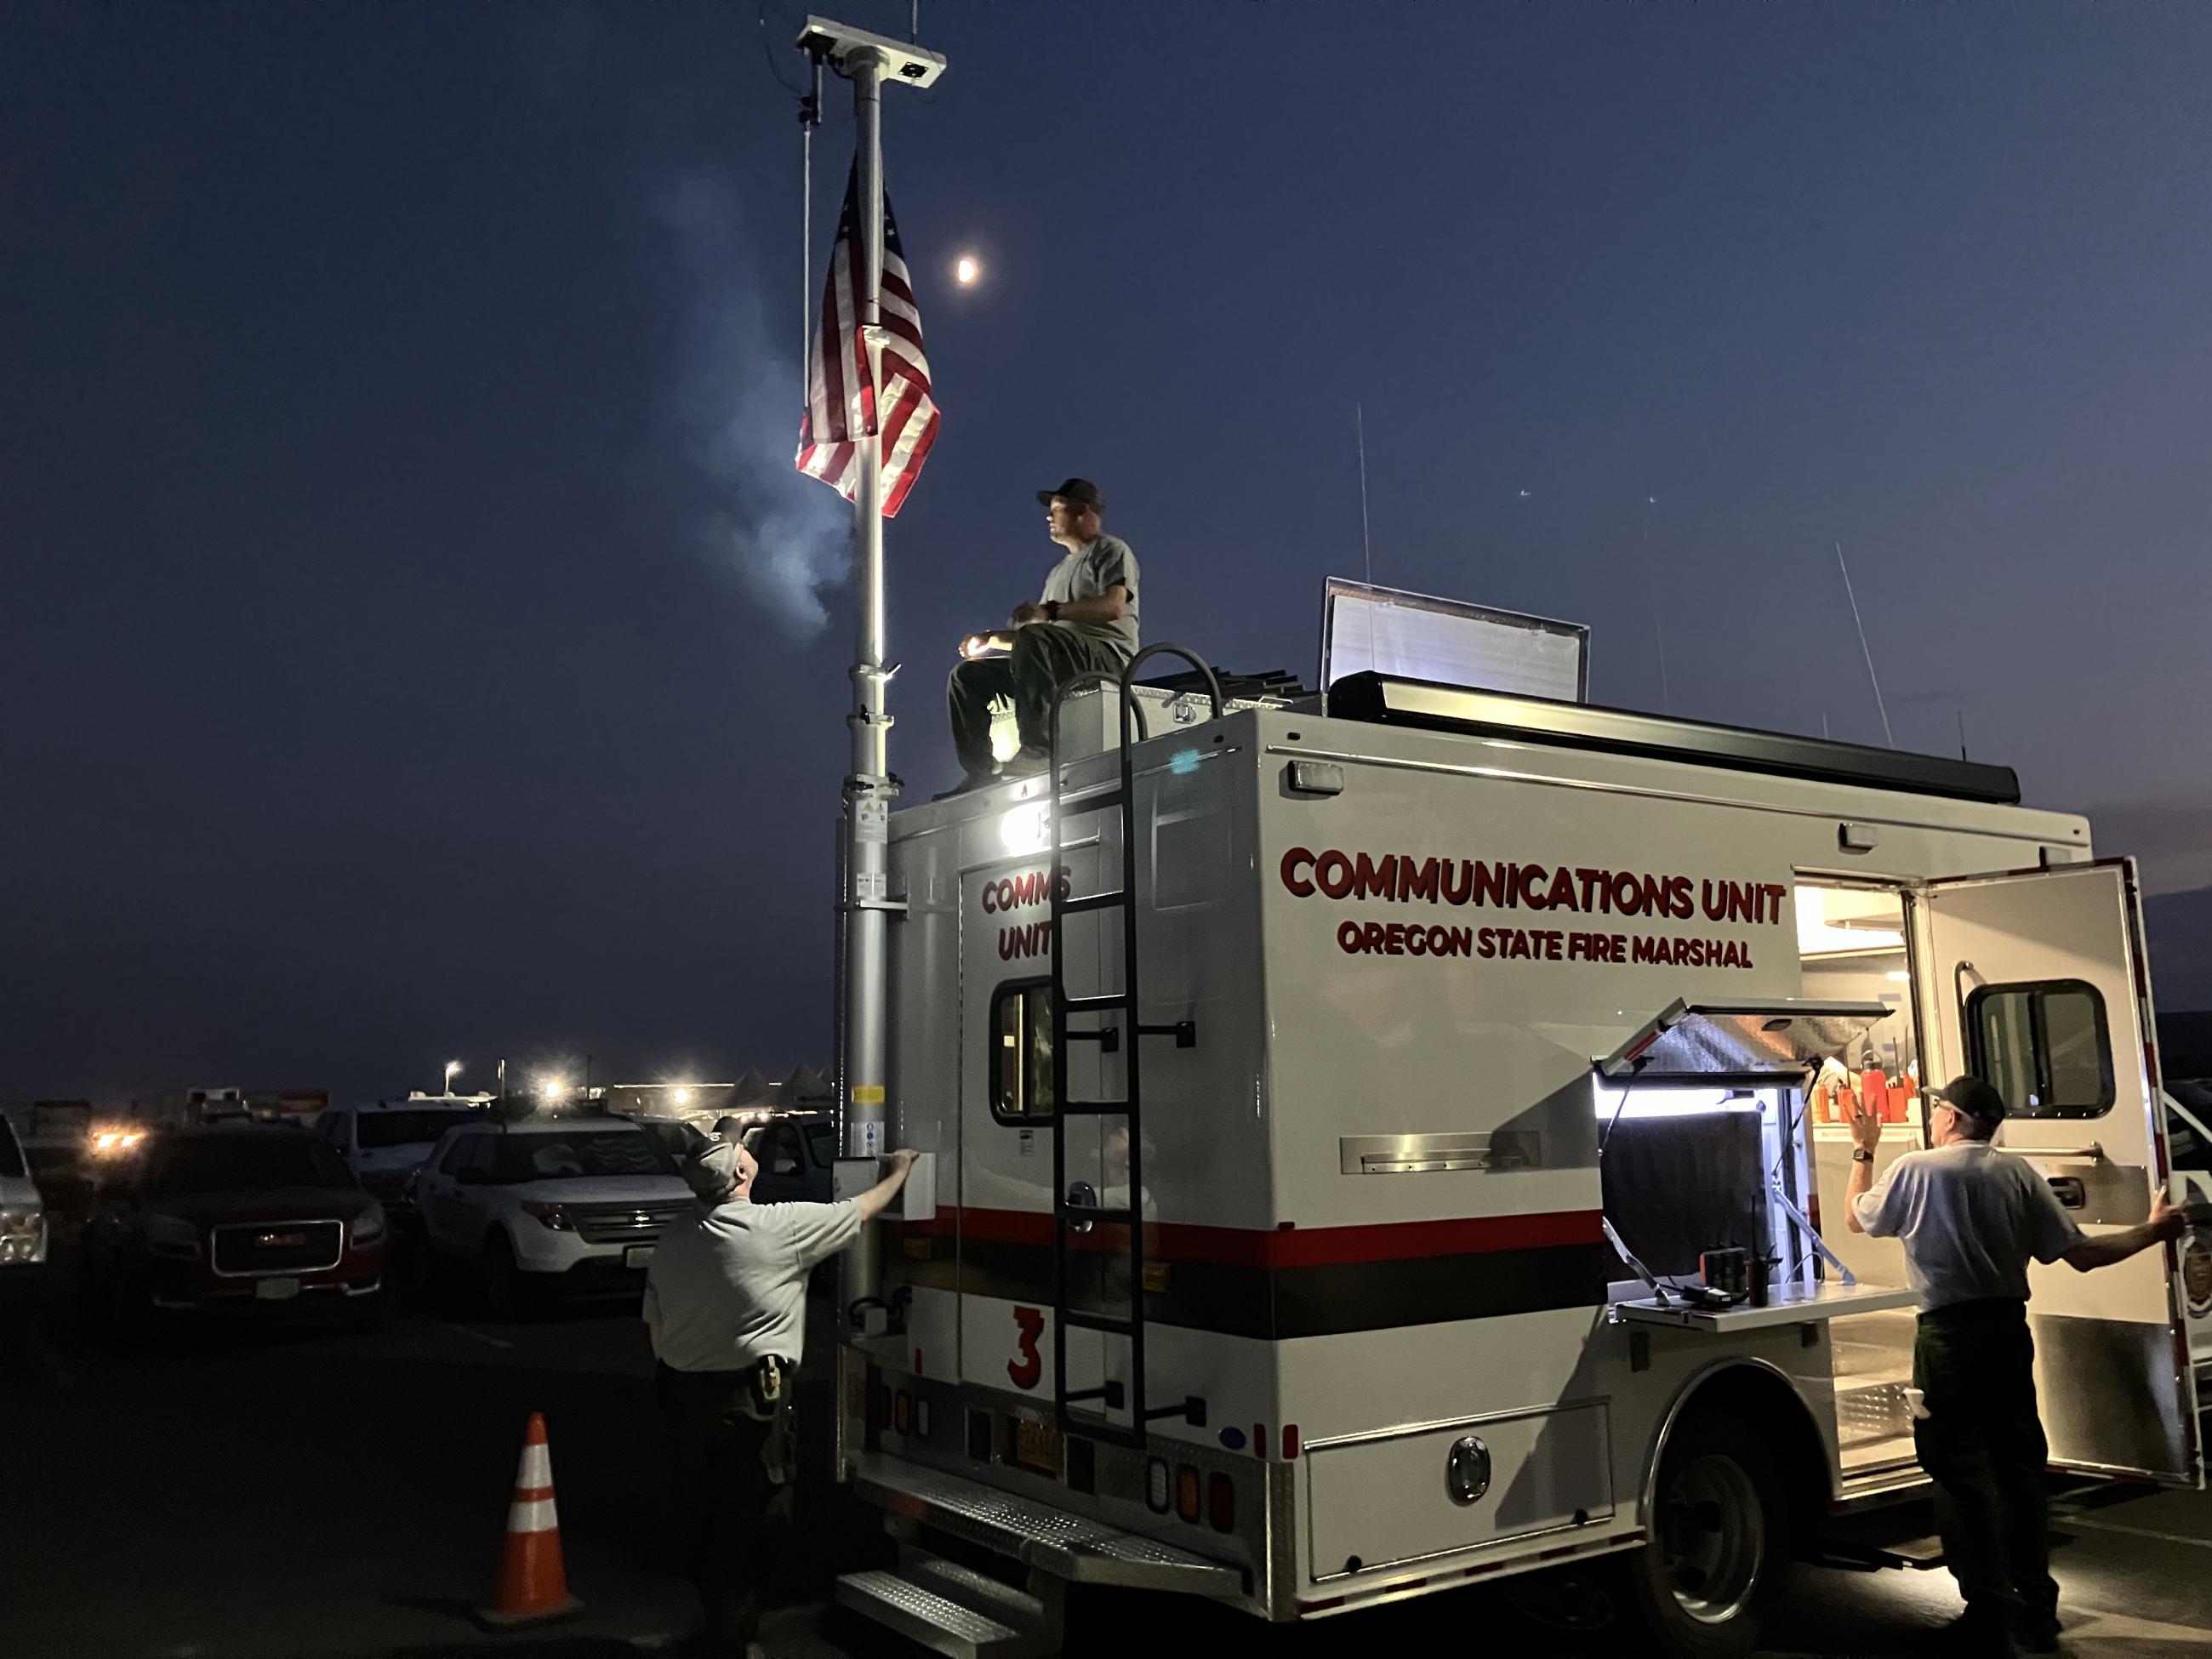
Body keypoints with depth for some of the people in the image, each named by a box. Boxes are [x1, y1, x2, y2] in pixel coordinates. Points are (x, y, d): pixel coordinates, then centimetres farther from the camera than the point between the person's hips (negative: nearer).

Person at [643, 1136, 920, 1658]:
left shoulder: (672, 1240, 6)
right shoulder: (780, 1226, -12)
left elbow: (656, 1331, 12)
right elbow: (862, 1212, 0)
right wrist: (899, 1171, 18)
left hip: (682, 1394, 7)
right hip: (750, 1398, -7)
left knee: (699, 1513, 17)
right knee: (753, 1518, 4)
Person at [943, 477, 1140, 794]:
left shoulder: (1112, 550, 6)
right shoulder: (1060, 572, 33)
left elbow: (1114, 606, -14)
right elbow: (1037, 629, 27)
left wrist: (1050, 611, -23)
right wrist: (989, 639, 12)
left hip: (1107, 655, -9)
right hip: (1059, 664, 9)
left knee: (1033, 640, -38)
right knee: (966, 675, 0)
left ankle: (1038, 748, -43)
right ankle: (980, 771, -11)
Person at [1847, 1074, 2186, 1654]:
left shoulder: (1915, 1170, -6)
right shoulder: (2018, 1173, 4)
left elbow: (1857, 1216, 9)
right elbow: (2080, 1253, 3)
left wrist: (1864, 1150, 23)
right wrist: (2153, 1231, 17)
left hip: (1948, 1336, -5)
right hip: (2009, 1330, 5)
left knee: (1962, 1473, 2)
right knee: (2020, 1466, 14)